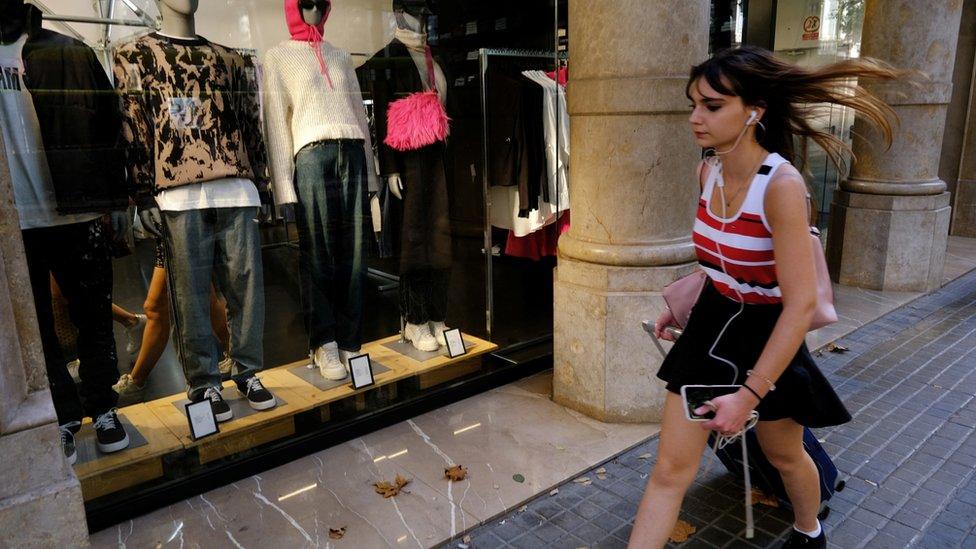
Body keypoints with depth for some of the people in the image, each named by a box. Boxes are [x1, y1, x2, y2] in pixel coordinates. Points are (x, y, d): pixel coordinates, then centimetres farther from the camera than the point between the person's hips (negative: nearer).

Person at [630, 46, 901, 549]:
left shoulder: (781, 184, -26)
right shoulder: (708, 171, -5)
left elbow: (802, 303, -27)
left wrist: (749, 395, -27)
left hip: (765, 336, -5)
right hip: (711, 325, 5)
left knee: (783, 454, 23)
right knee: (670, 469, 4)